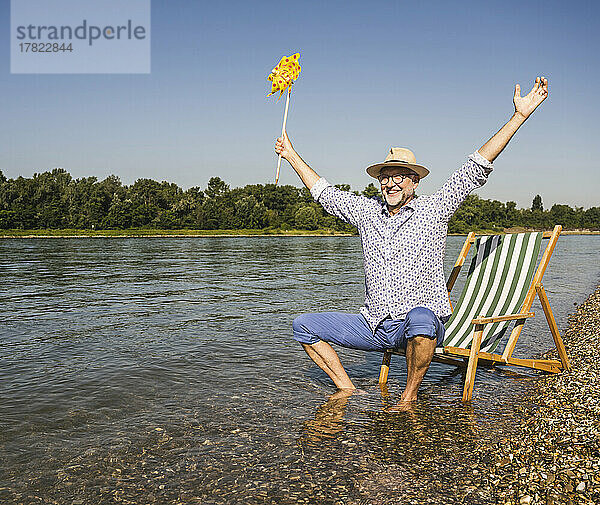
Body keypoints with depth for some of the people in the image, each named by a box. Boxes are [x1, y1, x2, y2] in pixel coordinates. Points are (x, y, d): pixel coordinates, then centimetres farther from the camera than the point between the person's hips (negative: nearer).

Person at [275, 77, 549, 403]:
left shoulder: (433, 210, 0)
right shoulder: (366, 211, 11)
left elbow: (477, 167, -3)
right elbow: (324, 192, 23)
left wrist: (520, 115, -6)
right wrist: (292, 156, 30)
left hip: (421, 325, -4)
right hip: (374, 325, 5)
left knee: (420, 317, -41)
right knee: (304, 325, -2)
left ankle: (410, 395, -16)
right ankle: (346, 389, 5)